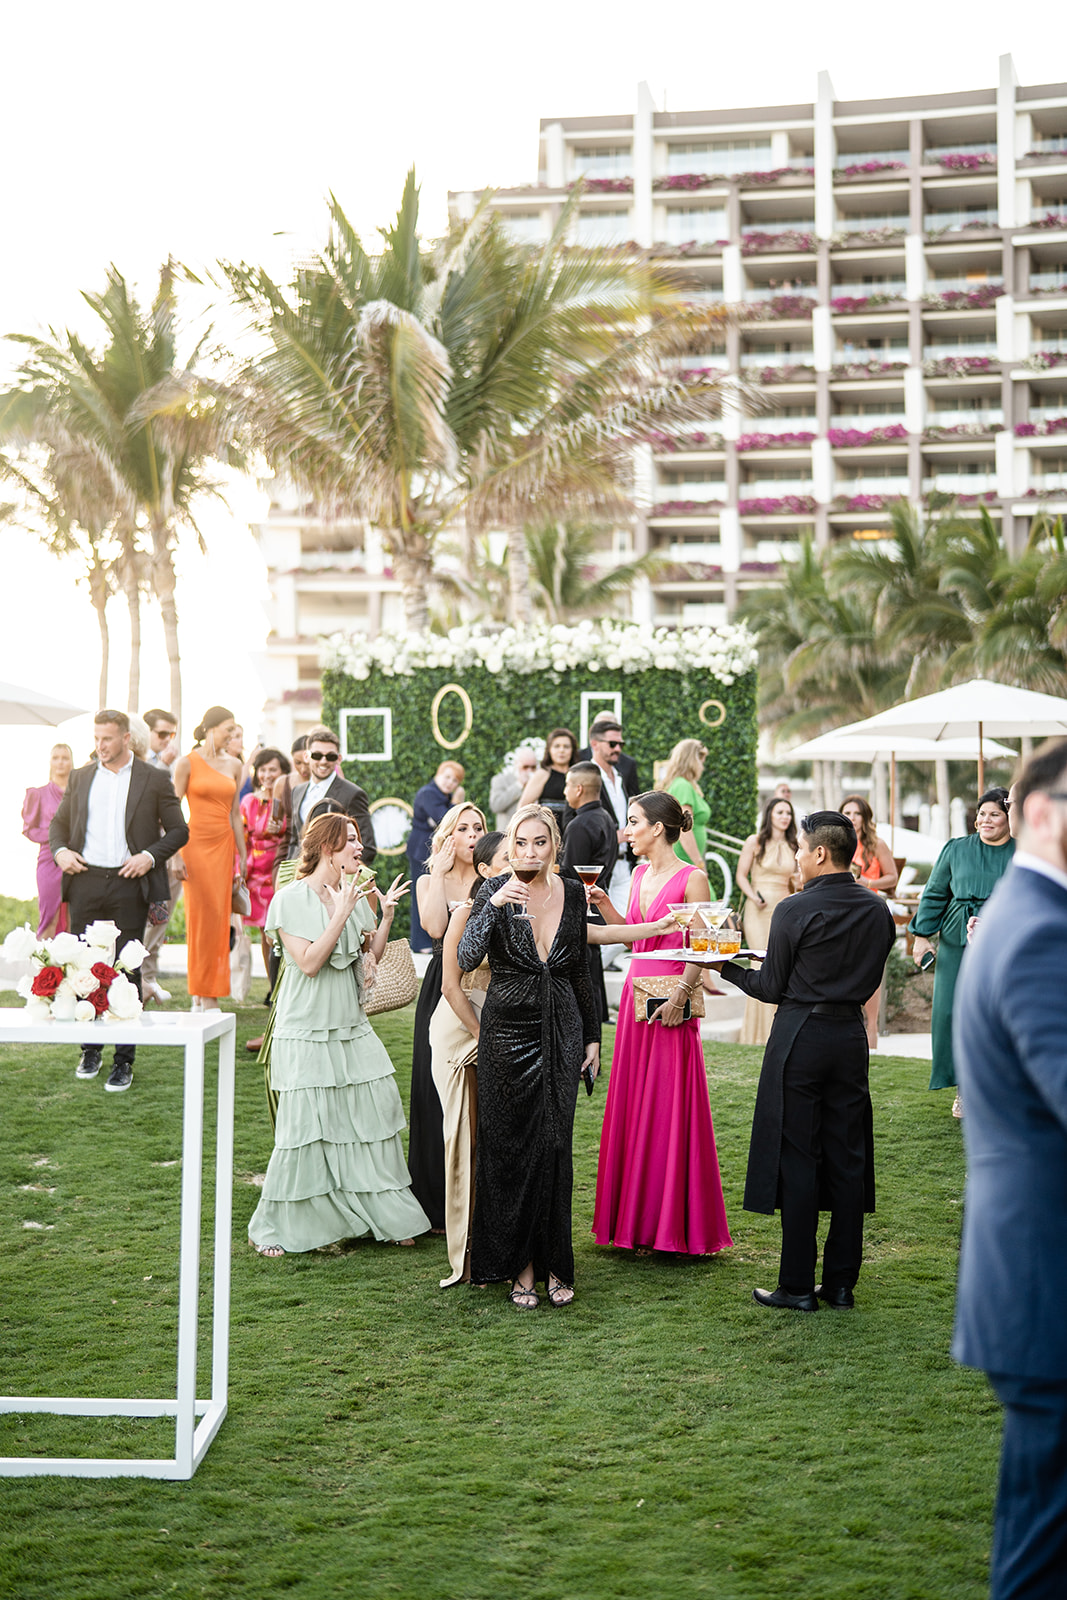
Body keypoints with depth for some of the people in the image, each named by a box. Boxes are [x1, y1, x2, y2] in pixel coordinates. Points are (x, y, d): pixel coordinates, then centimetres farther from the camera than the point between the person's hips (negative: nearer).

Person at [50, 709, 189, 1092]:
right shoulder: (80, 777, 13)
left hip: (128, 884, -3)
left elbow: (178, 830, 4)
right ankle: (90, 1050, 21)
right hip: (85, 881, 3)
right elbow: (58, 823, 20)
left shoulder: (153, 780, 3)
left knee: (126, 970, -2)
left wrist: (151, 856, -11)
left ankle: (124, 1061, 3)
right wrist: (60, 851, 0)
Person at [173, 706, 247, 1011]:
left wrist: (242, 855, 12)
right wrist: (175, 855, -12)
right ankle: (200, 996, 4)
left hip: (223, 844, 4)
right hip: (196, 842, -4)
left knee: (219, 918, 2)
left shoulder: (234, 765, 10)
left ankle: (209, 995, 8)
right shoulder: (187, 763, -3)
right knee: (201, 916, -4)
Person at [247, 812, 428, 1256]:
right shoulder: (292, 898, -9)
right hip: (307, 1032, -6)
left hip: (352, 1028, 6)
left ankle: (384, 1218, 17)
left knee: (372, 1116, 5)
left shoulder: (352, 895, 10)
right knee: (305, 1126, -4)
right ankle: (274, 1227, 12)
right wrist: (341, 915, -19)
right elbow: (309, 962, -17)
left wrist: (387, 913, 2)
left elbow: (371, 952, 15)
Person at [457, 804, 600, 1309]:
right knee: (511, 1145, 1)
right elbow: (467, 959, -21)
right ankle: (520, 1266, 10)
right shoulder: (495, 892, -6)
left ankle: (553, 1263, 14)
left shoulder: (572, 893, 5)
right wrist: (493, 906, -32)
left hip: (561, 1030, 3)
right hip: (509, 1029, -3)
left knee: (555, 1143, 4)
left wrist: (592, 1035, 14)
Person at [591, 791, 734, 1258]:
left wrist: (681, 993, -21)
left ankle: (671, 1223, 7)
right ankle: (635, 1220, 18)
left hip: (671, 1005, -7)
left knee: (669, 1109, -2)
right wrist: (602, 903, 7)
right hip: (635, 996, 8)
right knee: (631, 1107, 9)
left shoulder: (691, 878, -10)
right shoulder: (640, 874, 13)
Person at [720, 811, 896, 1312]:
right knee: (847, 1161, 10)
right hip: (852, 1036, 5)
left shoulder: (793, 910, -13)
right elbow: (869, 978, 12)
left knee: (796, 1159, 2)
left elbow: (772, 988, -8)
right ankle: (841, 1284, 16)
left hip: (800, 1037, -5)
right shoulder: (877, 911, 3)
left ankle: (797, 1286, 5)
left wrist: (729, 968, 7)